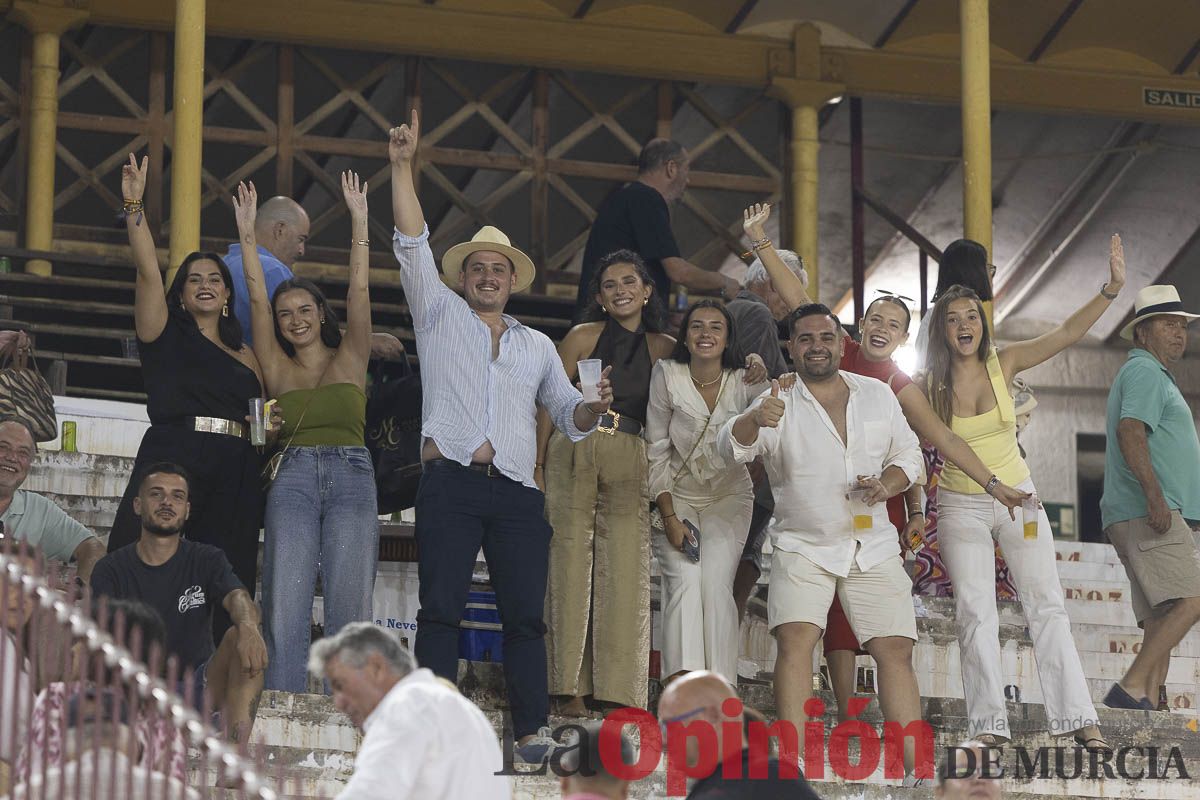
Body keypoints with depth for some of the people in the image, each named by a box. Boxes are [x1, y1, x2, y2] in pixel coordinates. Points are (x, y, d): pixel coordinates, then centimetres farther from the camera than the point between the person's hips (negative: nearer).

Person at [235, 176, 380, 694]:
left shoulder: (350, 360, 14)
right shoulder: (278, 368, 15)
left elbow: (358, 292, 7)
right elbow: (257, 298, 10)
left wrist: (359, 221, 4)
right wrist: (247, 233, 5)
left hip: (352, 479, -1)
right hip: (293, 480, 1)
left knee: (350, 608, -7)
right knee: (285, 607, -8)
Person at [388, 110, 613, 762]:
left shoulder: (537, 346, 24)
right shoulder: (440, 315, 16)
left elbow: (568, 416, 23)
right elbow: (412, 243, 8)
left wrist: (595, 407, -1)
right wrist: (402, 165, 0)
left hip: (516, 491, 2)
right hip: (450, 484, -2)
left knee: (525, 612, -5)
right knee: (441, 607, -8)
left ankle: (532, 730, -5)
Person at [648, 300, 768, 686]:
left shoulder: (746, 383, -8)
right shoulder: (667, 376, -10)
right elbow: (656, 452, -7)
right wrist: (670, 518, -11)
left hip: (728, 498, 0)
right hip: (676, 496, 0)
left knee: (716, 583, -17)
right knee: (684, 579, -20)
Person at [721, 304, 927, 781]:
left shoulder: (878, 395, 7)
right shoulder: (780, 405, -4)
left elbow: (908, 454, 14)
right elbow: (733, 446, -21)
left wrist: (886, 485, -8)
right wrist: (755, 420, -45)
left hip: (874, 548, 3)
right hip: (802, 548, -3)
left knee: (896, 651, -1)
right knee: (795, 638, -22)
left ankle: (917, 768, 3)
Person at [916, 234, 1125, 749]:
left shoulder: (1004, 364, -5)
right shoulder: (930, 384, -7)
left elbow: (1068, 334, -12)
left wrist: (1112, 288, -23)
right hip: (961, 508, -1)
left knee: (1047, 605, -2)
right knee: (975, 614, -5)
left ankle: (1079, 720, -4)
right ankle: (989, 726, -5)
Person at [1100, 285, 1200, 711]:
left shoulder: (1150, 374, 29)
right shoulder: (1144, 372, -4)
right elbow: (1130, 431, -20)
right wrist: (1154, 493, -29)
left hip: (1150, 515, 11)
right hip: (1150, 514, -11)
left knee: (1162, 619, 3)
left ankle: (1147, 703, -4)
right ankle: (1130, 688, -24)